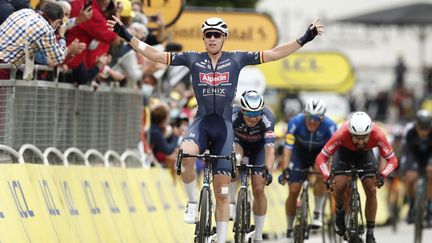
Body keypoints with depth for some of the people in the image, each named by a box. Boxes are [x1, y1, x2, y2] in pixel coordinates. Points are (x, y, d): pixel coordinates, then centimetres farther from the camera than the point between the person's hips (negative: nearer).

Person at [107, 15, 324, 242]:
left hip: (224, 126, 0)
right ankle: (193, 202, -11)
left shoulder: (236, 59, 1)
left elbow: (274, 54, -1)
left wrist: (304, 39, -8)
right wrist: (126, 36, -5)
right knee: (185, 155, -35)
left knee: (221, 193, 0)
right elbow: (155, 55, 1)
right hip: (201, 123, 0)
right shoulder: (193, 59, 2)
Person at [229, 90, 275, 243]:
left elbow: (270, 148, -43)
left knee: (258, 189, -8)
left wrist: (267, 170, -57)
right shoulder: (234, 115, -34)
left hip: (258, 146, 0)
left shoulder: (267, 118, -36)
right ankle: (231, 203, -26)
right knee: (234, 160, -36)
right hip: (239, 143, 0)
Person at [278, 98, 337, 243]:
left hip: (319, 154, 0)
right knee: (293, 191, -6)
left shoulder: (329, 126, -31)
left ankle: (318, 213, -16)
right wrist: (285, 169, -47)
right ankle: (289, 230, 11)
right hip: (299, 154, 0)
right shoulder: (296, 122, -32)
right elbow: (288, 148, -36)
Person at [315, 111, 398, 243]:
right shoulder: (342, 134, -41)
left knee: (371, 190, -12)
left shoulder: (378, 135, -38)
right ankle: (340, 212, 9)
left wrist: (382, 175, -46)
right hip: (344, 152, -1)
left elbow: (392, 160, -28)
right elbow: (321, 158, -34)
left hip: (365, 154, 1)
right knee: (340, 185, -23)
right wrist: (327, 176, -51)